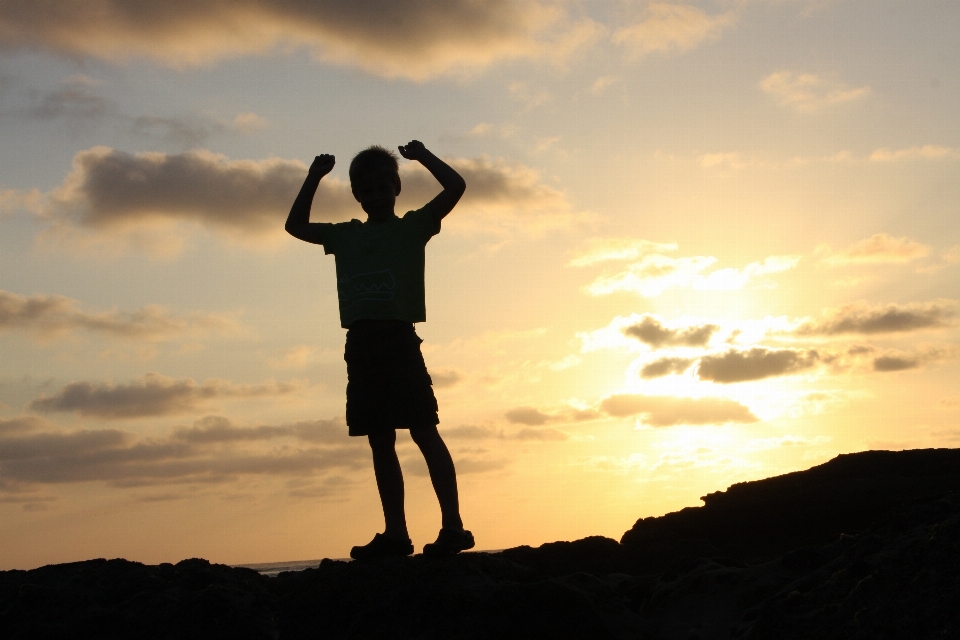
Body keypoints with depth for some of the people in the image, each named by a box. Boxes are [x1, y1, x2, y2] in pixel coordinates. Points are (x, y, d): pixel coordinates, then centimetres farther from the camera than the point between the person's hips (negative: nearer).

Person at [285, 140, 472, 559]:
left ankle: (453, 526, -12)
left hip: (399, 338, -5)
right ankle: (395, 532, 10)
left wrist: (422, 155, 3)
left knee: (424, 430, -11)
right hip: (360, 344, 5)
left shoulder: (413, 226, 6)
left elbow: (456, 187, -3)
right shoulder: (345, 236, 19)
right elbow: (296, 225, 26)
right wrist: (314, 178, 19)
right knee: (380, 441, 6)